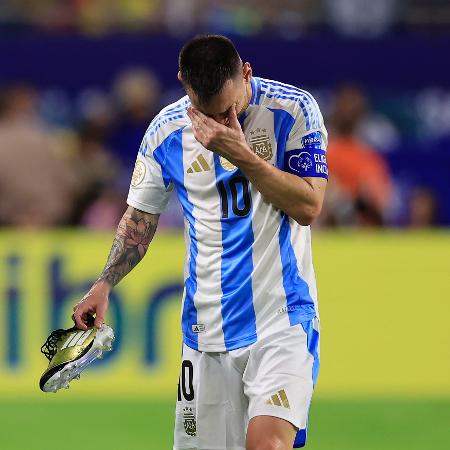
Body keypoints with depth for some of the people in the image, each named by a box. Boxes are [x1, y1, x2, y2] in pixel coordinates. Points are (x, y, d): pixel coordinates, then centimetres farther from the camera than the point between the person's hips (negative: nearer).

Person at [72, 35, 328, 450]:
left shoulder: (294, 110, -6)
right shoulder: (167, 130, 3)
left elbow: (308, 206, -11)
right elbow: (141, 217, 15)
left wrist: (242, 155, -19)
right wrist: (104, 284, 2)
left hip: (281, 317, -3)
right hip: (207, 322, 3)